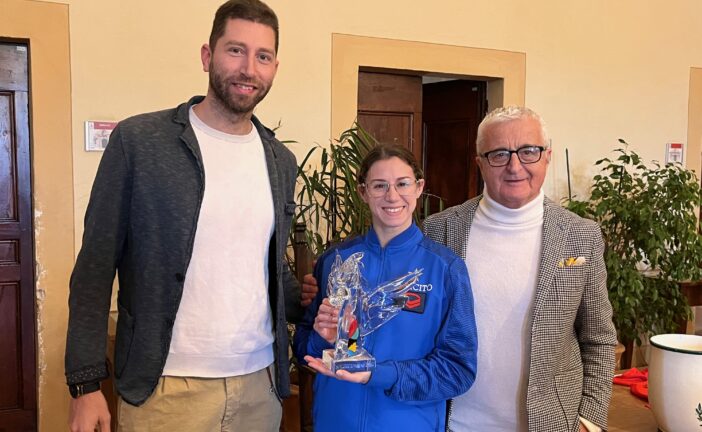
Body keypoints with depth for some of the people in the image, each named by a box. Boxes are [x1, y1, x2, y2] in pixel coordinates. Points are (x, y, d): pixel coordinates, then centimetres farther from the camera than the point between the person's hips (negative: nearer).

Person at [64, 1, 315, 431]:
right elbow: (96, 266, -6)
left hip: (260, 382, 5)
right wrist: (86, 383, -9)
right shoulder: (138, 141, -8)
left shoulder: (281, 160, 6)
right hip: (166, 388, -4)